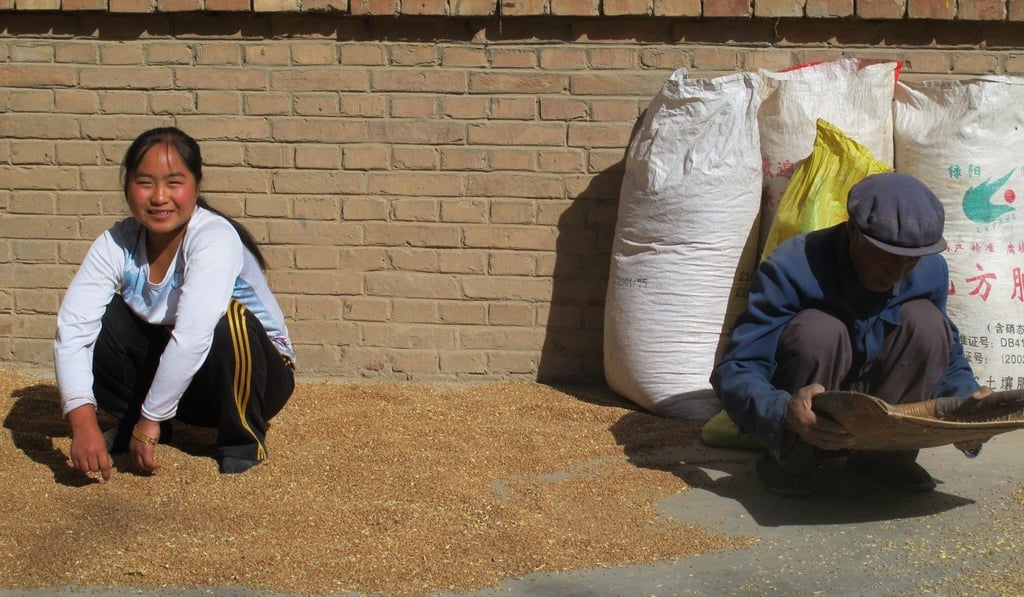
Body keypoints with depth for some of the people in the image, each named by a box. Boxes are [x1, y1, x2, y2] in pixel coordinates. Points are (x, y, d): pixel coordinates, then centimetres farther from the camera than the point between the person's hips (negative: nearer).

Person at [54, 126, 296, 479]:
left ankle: (243, 438, -10)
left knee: (229, 319, -35)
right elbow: (71, 329, -22)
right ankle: (129, 421, 8)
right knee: (97, 320, -17)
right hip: (172, 376, 4)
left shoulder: (215, 238, -28)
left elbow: (192, 338, -37)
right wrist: (82, 421, -35)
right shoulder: (117, 244, -13)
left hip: (256, 373, -4)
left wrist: (150, 421, -32)